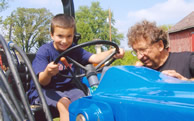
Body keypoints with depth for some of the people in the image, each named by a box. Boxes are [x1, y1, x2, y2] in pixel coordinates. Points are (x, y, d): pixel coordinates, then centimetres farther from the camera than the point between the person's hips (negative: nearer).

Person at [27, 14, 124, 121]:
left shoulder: (74, 50, 1)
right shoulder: (44, 51, -14)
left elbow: (93, 58, -15)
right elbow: (42, 82, -22)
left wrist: (111, 52, -34)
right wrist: (48, 72, -47)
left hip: (66, 88, 5)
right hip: (43, 90, -5)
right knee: (64, 103, -32)